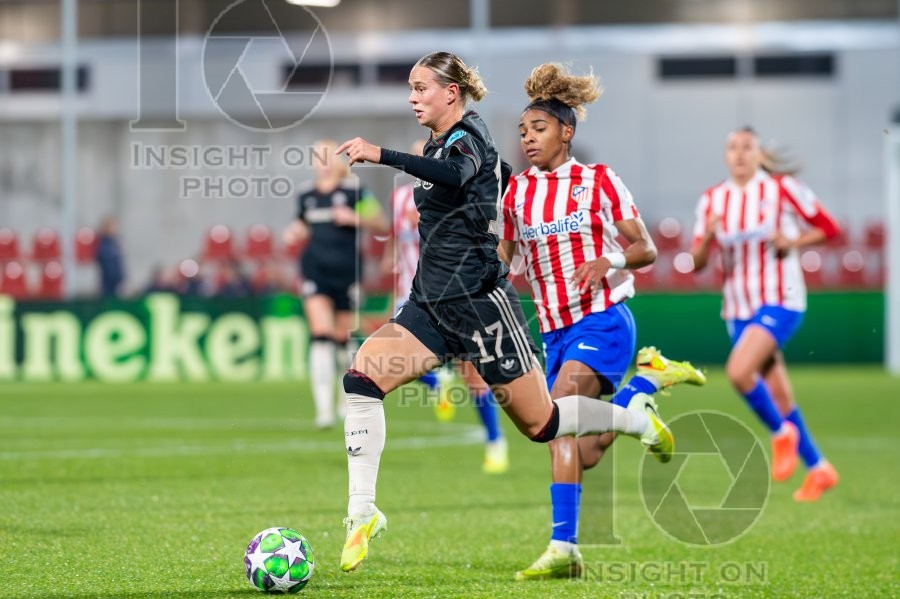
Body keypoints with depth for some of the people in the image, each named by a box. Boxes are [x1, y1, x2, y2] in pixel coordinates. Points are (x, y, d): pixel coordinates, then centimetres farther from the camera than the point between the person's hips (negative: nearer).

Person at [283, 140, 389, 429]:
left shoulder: (354, 192, -3)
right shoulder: (306, 196, 9)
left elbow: (383, 226, -4)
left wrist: (354, 218, -17)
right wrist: (294, 233, 3)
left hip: (346, 271, -2)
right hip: (315, 270, 2)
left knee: (343, 337, 7)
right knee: (321, 336, -13)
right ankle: (324, 408, -17)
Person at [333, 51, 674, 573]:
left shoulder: (467, 136, -13)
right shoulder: (442, 143, 13)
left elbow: (457, 175, -37)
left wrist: (381, 155, -47)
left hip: (477, 302, -8)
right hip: (432, 304, 8)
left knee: (540, 423, 2)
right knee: (361, 378, -14)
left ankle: (638, 418, 27)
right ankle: (363, 515, -13)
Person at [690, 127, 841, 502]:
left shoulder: (783, 189, -6)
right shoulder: (712, 200, 5)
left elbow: (828, 228, 0)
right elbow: (697, 263, 5)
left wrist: (792, 242, -16)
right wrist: (707, 236, -15)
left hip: (780, 301, -5)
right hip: (738, 308, 5)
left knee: (739, 371, -25)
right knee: (778, 398, 9)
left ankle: (782, 433, -1)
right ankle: (819, 469, 24)